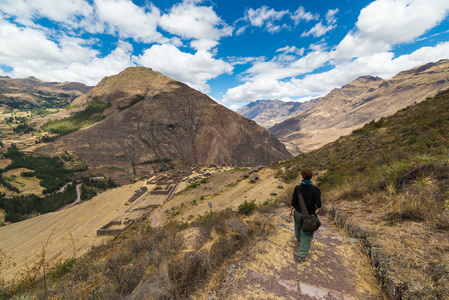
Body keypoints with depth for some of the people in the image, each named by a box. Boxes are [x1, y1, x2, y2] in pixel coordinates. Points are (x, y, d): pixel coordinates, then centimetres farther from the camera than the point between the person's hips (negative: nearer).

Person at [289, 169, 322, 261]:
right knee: (306, 234, 11)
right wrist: (315, 209, 3)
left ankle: (299, 239, 58)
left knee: (298, 227, 30)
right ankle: (302, 254, 12)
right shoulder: (315, 190, -21)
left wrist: (291, 211, 4)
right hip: (309, 215, -2)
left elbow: (293, 202, -11)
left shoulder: (297, 188, -17)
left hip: (298, 213, 2)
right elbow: (318, 204, -20)